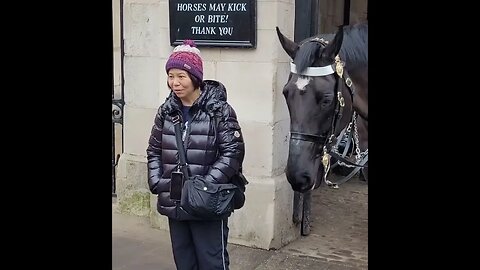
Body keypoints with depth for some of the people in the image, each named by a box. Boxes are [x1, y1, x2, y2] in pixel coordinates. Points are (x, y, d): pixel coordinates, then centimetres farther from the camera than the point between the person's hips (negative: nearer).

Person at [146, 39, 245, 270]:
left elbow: (233, 153, -15)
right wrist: (156, 182, -2)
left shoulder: (218, 110, -10)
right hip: (173, 203, 5)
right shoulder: (167, 110, 5)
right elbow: (154, 150, 13)